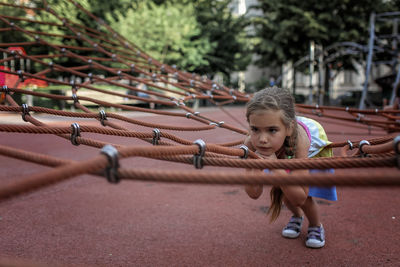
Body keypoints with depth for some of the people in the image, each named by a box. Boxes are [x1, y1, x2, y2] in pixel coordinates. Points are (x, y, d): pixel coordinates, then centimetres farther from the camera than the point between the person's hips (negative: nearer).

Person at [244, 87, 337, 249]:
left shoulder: (298, 139, -47)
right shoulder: (251, 144, -38)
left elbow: (300, 198, -42)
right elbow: (254, 194, -29)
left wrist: (276, 167, -54)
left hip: (314, 146, -3)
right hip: (283, 154, 3)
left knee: (304, 198, -16)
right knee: (281, 193, -4)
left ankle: (316, 226, 17)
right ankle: (297, 216, 30)